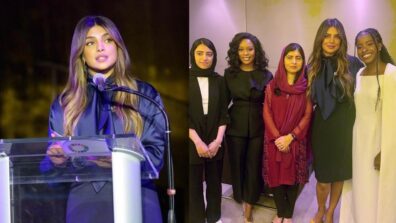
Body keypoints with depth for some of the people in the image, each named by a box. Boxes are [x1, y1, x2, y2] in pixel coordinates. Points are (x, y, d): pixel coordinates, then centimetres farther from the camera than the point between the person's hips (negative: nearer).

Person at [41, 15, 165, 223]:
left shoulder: (145, 94, 5)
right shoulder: (64, 103, 11)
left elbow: (156, 153, -2)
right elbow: (50, 165, 10)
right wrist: (57, 160, -12)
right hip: (83, 203, 2)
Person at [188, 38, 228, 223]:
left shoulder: (218, 80, 4)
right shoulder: (187, 79, -4)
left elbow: (223, 113, 3)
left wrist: (218, 140, -8)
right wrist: (197, 141, -14)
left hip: (214, 141, 2)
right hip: (192, 142, -2)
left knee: (214, 181, 10)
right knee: (194, 183, 5)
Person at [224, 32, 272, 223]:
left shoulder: (266, 75, -1)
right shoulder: (229, 73, 0)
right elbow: (224, 100, 4)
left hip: (258, 126, 0)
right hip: (236, 126, 0)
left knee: (254, 166, 4)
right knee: (237, 164, 9)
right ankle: (241, 198, 34)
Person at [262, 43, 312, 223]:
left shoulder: (306, 86, -1)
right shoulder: (272, 85, 2)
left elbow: (307, 116, -5)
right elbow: (267, 113, -1)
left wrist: (290, 137, -14)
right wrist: (277, 137, -12)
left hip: (296, 141, -1)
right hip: (274, 140, 1)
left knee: (293, 176, 6)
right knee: (275, 176, 6)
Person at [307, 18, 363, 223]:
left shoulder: (353, 64, -6)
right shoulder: (312, 67, 0)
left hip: (345, 127, 0)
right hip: (323, 128, 0)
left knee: (340, 175, 14)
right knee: (323, 179, 6)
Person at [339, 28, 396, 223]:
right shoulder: (359, 74, 6)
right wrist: (352, 140, 10)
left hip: (380, 141, -6)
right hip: (360, 140, 6)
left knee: (378, 193, 7)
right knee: (360, 190, 17)